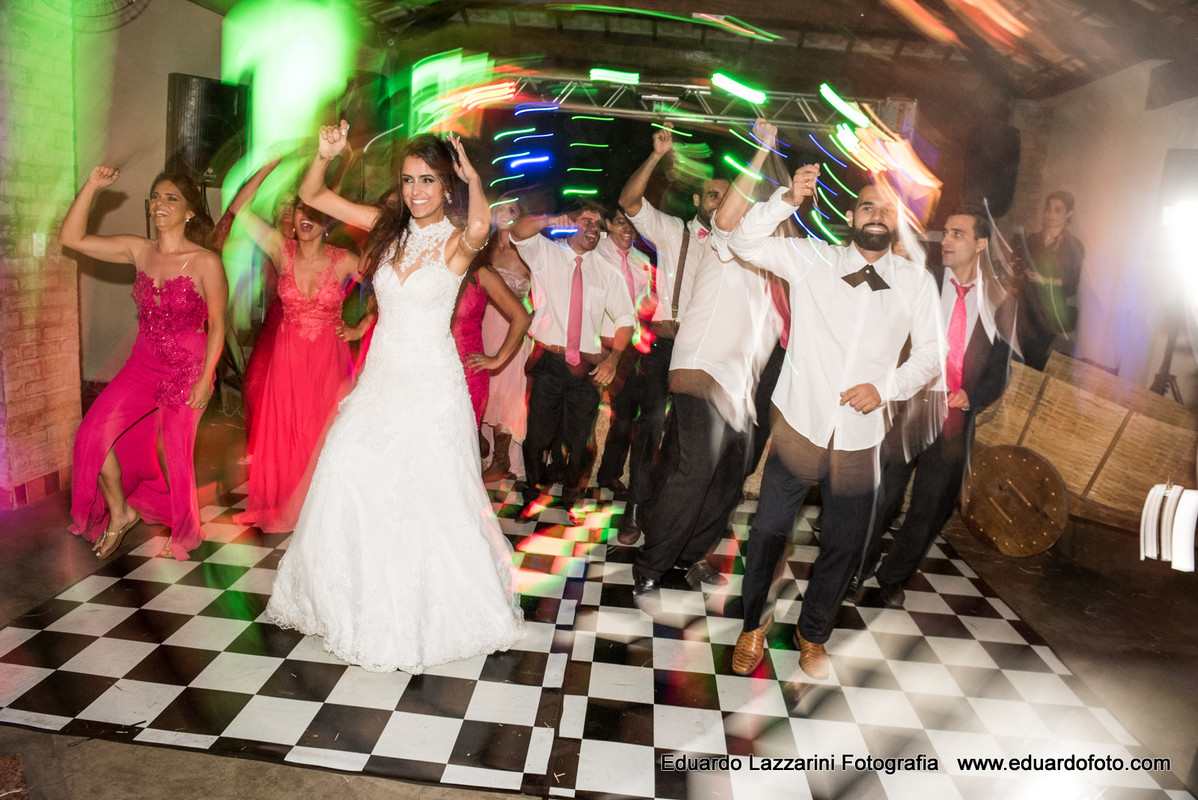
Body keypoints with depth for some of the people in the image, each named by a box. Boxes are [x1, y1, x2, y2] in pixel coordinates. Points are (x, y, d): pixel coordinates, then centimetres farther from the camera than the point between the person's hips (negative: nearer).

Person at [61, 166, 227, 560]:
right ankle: (119, 513, 17)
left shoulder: (206, 262, -12)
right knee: (94, 432, -7)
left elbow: (216, 324, -10)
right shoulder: (139, 251, 2)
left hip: (187, 369, -4)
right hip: (143, 364, 5)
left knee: (173, 453, 5)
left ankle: (183, 533, 30)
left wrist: (205, 379, -14)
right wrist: (91, 186, -8)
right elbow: (72, 237, 0)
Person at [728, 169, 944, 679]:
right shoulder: (813, 259, 0)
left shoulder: (917, 283, 4)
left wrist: (886, 387, -12)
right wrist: (789, 198, -22)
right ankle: (753, 624, 31)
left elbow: (930, 355, 5)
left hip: (860, 439, 2)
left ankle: (813, 634, 38)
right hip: (799, 424, -2)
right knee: (769, 531, 6)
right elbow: (745, 243, -7)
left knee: (845, 547, 12)